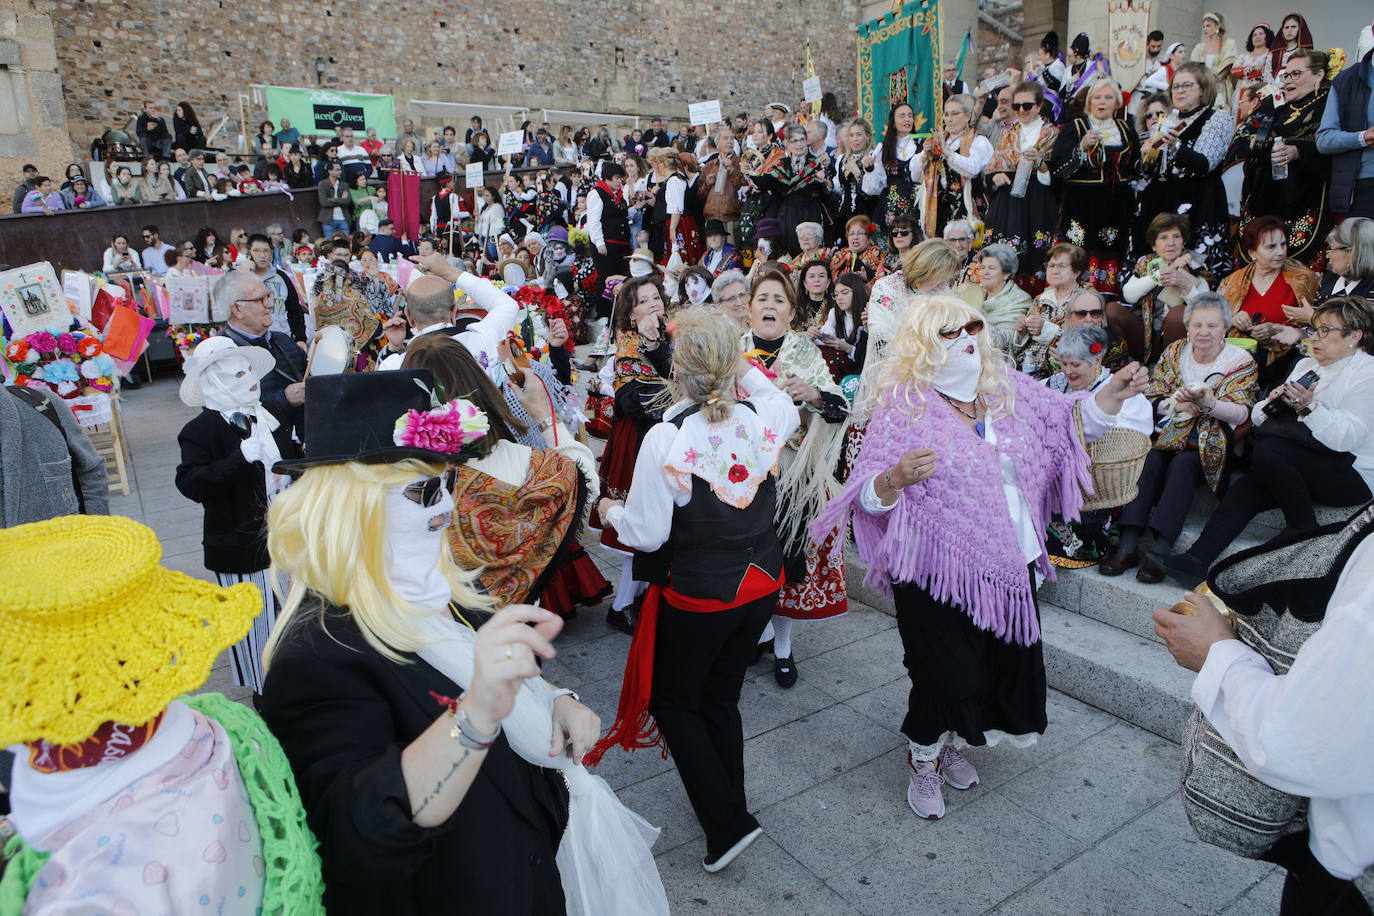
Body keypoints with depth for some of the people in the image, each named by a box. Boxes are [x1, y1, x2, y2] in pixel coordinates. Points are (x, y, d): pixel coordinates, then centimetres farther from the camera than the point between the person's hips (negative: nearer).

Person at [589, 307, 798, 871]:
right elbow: (788, 406, 18)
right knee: (721, 697, 23)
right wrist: (745, 370, 22)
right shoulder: (763, 417, -9)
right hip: (763, 582, 6)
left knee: (671, 701, 17)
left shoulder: (666, 439, -24)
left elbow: (646, 534, -16)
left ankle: (727, 824, 14)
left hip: (699, 595, -6)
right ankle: (730, 805, 40)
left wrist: (611, 511, 4)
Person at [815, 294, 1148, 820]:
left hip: (1009, 563, 6)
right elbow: (871, 496, -16)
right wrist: (897, 478, -37)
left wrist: (1113, 393, -6)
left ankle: (953, 743, 44)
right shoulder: (902, 406, -12)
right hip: (938, 570, -6)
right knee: (945, 673, 1)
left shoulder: (1009, 389, 6)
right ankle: (923, 759, 32)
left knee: (1007, 663, 17)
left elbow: (1073, 420, 12)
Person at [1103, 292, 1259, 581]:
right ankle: (1128, 545, -37)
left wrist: (1207, 403, -26)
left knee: (1183, 465, -33)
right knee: (1150, 459, -29)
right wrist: (1177, 404, -12)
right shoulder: (1173, 353, 13)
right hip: (1169, 435, 3)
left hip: (1210, 443, -2)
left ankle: (1160, 552, -41)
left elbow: (1241, 414, -8)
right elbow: (1150, 400, 9)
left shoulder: (1242, 362, 4)